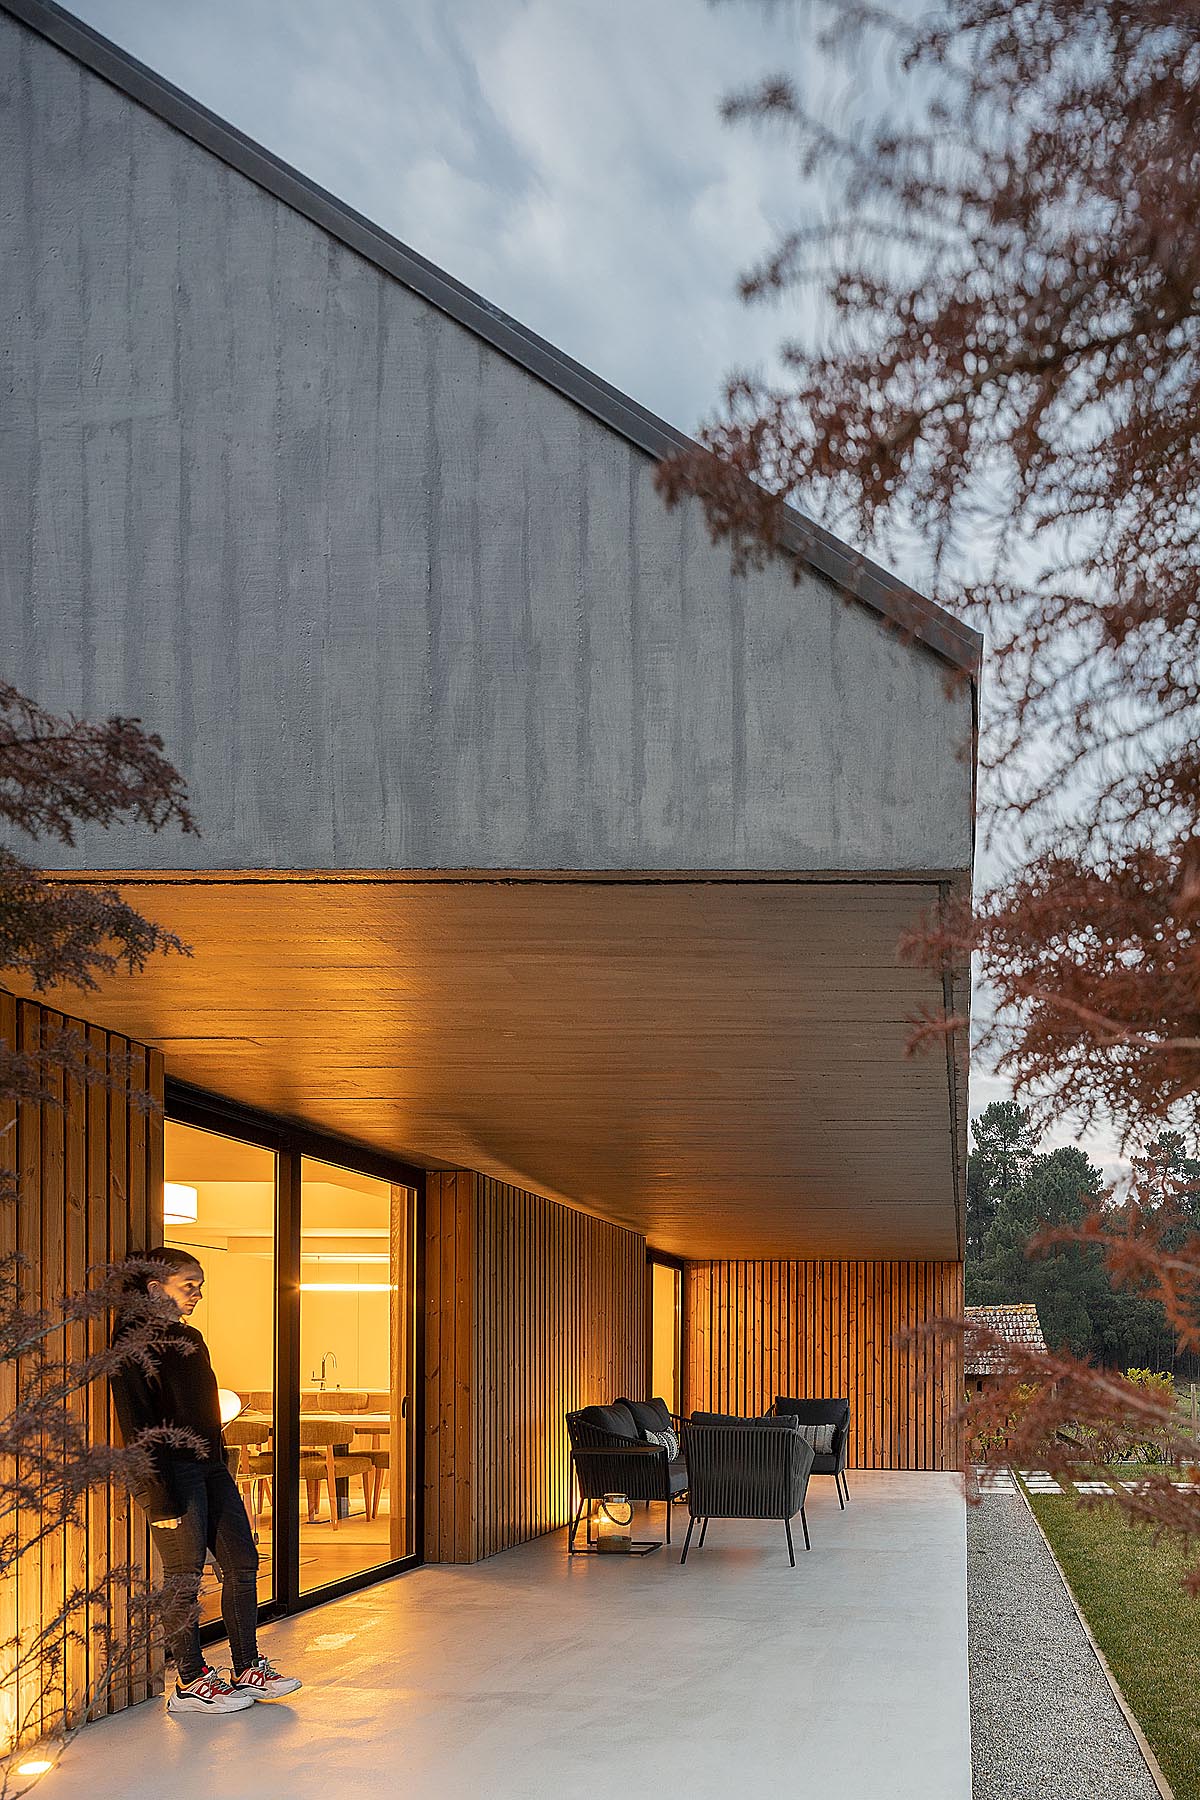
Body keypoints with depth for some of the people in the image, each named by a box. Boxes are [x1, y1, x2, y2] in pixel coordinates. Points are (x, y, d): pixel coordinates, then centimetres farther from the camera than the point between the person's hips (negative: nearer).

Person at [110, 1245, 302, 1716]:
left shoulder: (189, 1338, 16)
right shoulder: (136, 1344, -11)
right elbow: (137, 1426, -15)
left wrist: (221, 1465, 16)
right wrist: (159, 1496, -19)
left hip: (209, 1465, 9)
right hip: (171, 1470, -9)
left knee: (242, 1562, 8)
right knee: (184, 1576, -2)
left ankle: (248, 1671, 15)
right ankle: (190, 1682, 7)